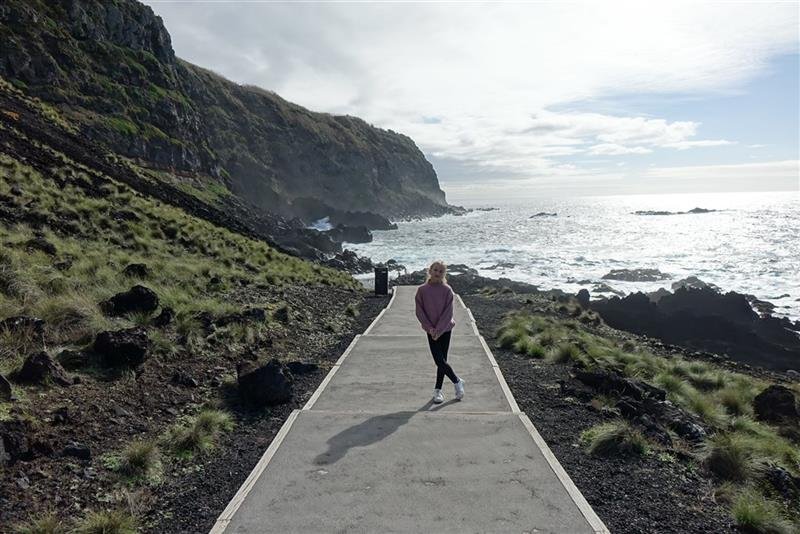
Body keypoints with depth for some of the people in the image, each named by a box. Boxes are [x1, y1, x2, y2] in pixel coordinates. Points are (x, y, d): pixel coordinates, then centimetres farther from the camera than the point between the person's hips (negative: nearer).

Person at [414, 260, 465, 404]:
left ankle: (438, 390, 19)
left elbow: (448, 312, -9)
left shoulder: (447, 290, -7)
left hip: (445, 329, -1)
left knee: (441, 361, 4)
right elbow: (419, 311, -2)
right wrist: (430, 327, -11)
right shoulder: (422, 290, -3)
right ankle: (457, 382, 19)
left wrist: (438, 329, -16)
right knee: (440, 361, -3)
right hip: (431, 330, 1)